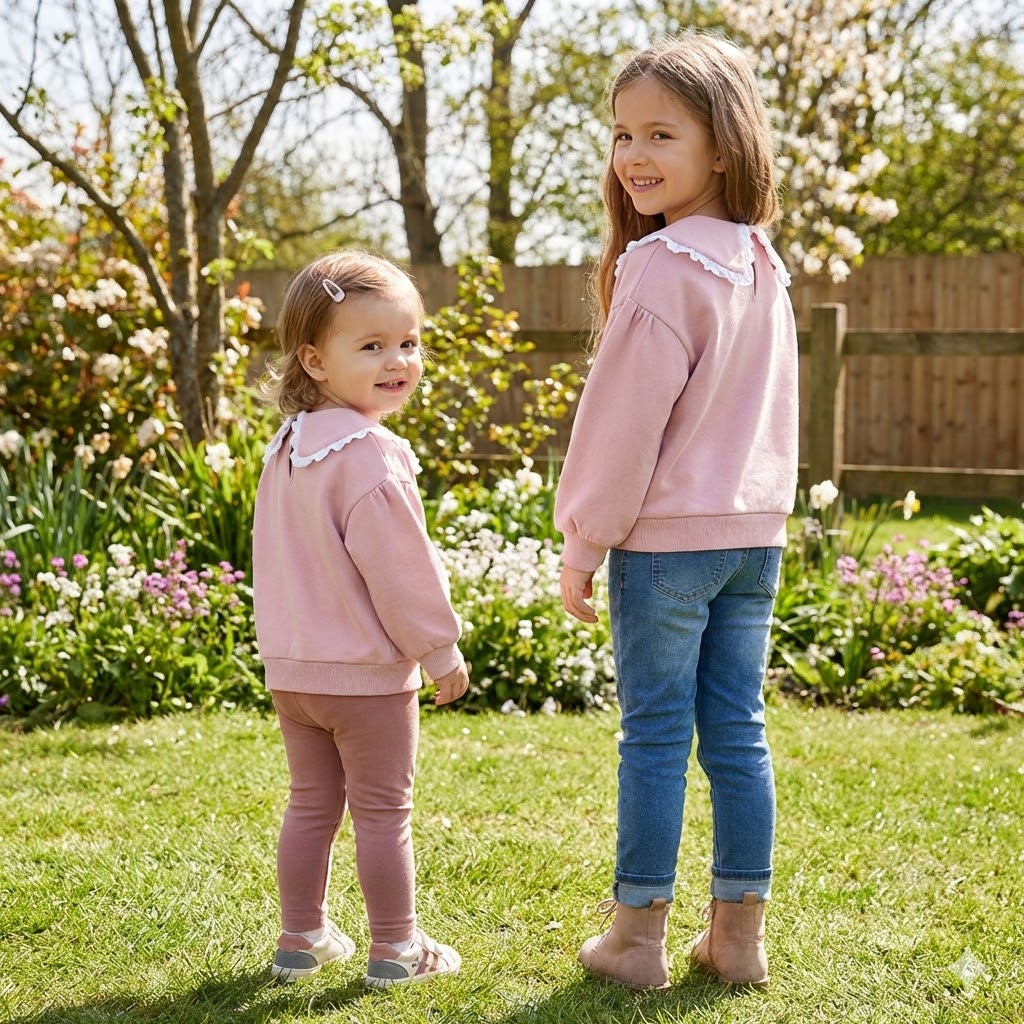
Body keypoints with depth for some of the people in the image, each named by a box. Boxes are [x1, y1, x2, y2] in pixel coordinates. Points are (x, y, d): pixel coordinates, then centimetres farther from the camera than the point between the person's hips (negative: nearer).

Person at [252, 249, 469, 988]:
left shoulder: (287, 449, 7)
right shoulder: (371, 457, -22)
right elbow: (398, 568, -20)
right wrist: (440, 648, -8)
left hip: (292, 669, 8)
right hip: (367, 671, -8)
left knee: (312, 805, 17)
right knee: (384, 812, 5)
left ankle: (302, 938, 26)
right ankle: (396, 949, 15)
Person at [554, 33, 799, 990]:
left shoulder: (663, 268, -16)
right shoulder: (761, 264, 8)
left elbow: (624, 422, -15)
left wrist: (582, 544, -7)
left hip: (666, 537, -7)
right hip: (754, 533, 7)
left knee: (655, 735, 2)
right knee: (737, 733, 10)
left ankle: (637, 936, 11)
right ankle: (737, 933, 18)